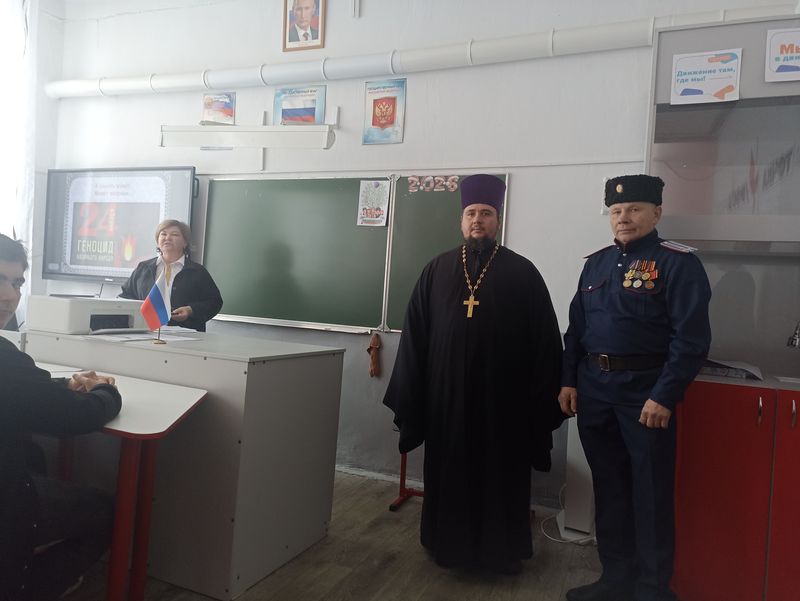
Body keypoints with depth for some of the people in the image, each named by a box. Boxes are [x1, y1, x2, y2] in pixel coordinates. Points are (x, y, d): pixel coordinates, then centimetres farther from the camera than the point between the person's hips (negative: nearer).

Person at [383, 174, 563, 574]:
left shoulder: (522, 273, -1)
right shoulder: (436, 270, 4)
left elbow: (544, 339, -2)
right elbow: (414, 333, 4)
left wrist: (541, 398, -5)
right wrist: (409, 395, 3)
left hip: (502, 396, -1)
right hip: (446, 393, 2)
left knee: (501, 474, 11)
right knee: (448, 471, 14)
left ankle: (502, 549, 32)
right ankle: (449, 543, 34)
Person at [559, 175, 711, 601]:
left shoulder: (678, 262, -7)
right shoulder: (596, 263, 11)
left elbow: (691, 338, -13)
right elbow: (576, 327, 12)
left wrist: (664, 396, -17)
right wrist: (569, 381, 6)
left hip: (646, 391, -5)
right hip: (594, 388, 6)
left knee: (651, 493, 6)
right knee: (608, 486, 15)